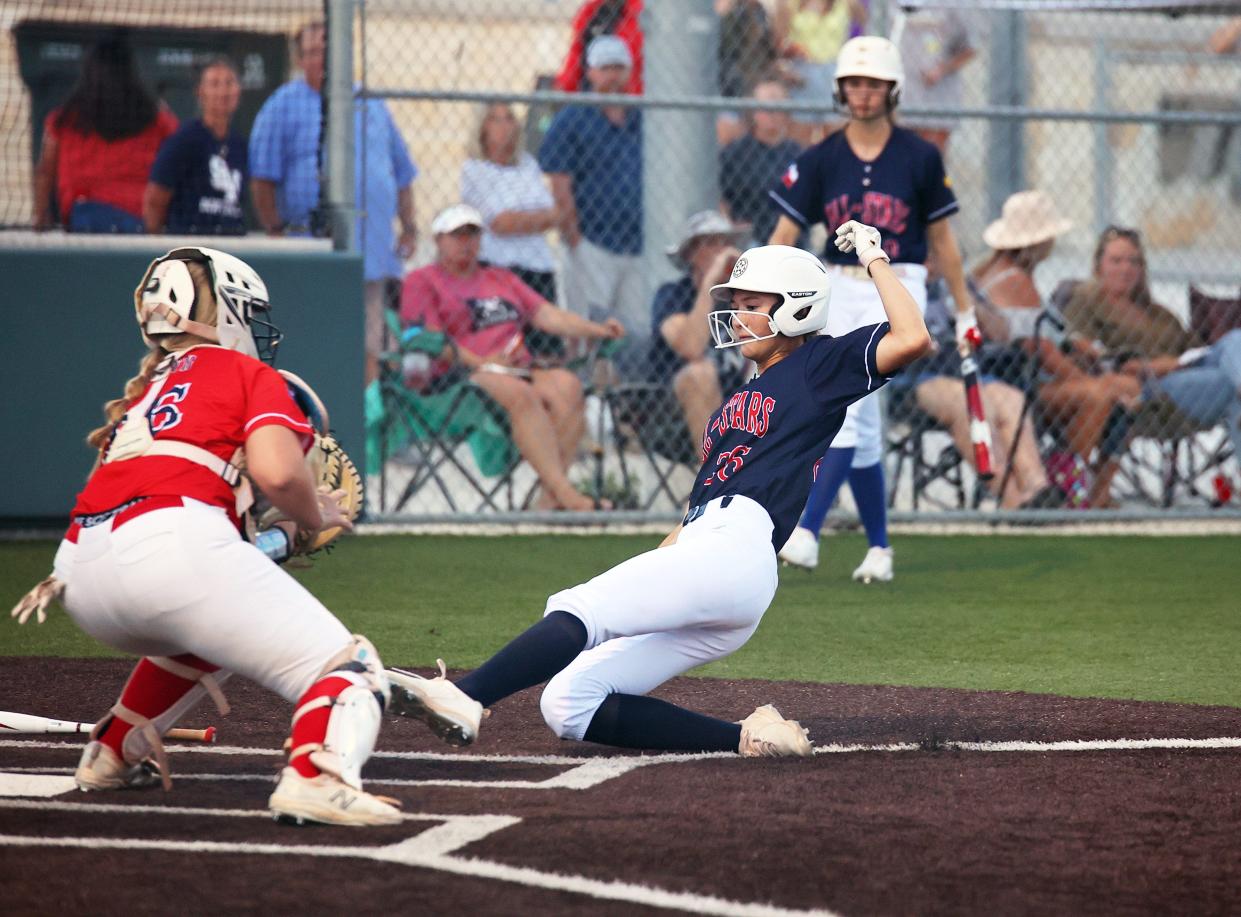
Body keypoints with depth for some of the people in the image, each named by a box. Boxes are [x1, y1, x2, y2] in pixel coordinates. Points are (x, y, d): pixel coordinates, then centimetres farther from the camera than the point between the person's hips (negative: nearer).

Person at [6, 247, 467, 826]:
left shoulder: (146, 390, 33)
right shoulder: (250, 374, 14)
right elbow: (276, 472, -4)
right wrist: (315, 519, 16)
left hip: (83, 566, 7)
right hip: (174, 548, -7)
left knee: (207, 634, 39)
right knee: (348, 671, -6)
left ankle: (113, 754, 34)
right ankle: (316, 779, -36)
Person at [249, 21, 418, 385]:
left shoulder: (370, 105, 17)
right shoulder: (284, 106, 4)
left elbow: (402, 173, 21)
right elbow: (262, 178, -1)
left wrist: (408, 227, 13)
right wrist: (275, 231, -9)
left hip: (373, 245, 4)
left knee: (368, 345, 4)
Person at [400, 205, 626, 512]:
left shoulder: (503, 279, 30)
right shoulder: (421, 281, 12)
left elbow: (548, 315, 19)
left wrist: (597, 330, 1)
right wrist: (480, 363, -16)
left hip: (519, 373, 6)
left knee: (566, 385, -26)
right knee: (519, 393, -36)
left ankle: (551, 499, -39)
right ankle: (566, 495, -47)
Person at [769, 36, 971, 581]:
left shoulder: (920, 158, -2)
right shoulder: (821, 160, 3)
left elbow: (941, 239, 7)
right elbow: (785, 235, 0)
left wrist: (965, 309, 10)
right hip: (839, 291, 4)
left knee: (846, 402, -19)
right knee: (859, 424, 7)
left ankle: (807, 531, -27)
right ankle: (878, 547, 18)